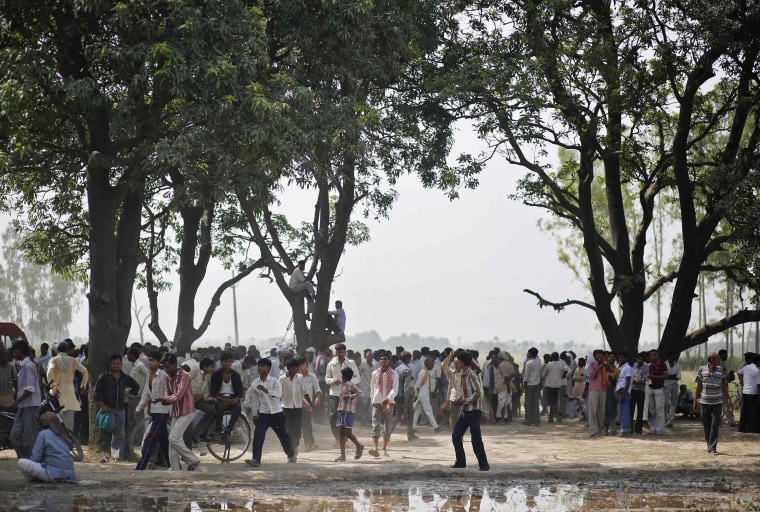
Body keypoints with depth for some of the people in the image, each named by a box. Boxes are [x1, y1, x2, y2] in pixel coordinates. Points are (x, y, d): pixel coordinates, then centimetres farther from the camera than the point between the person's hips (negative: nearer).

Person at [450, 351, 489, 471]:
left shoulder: (472, 375, -16)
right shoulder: (462, 375, 11)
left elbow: (477, 393, -21)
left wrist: (463, 401, -19)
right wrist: (459, 398, 3)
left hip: (473, 412, -9)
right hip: (465, 411, 9)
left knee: (476, 439, -5)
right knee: (456, 436, 7)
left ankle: (484, 465, 4)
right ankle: (460, 462, 15)